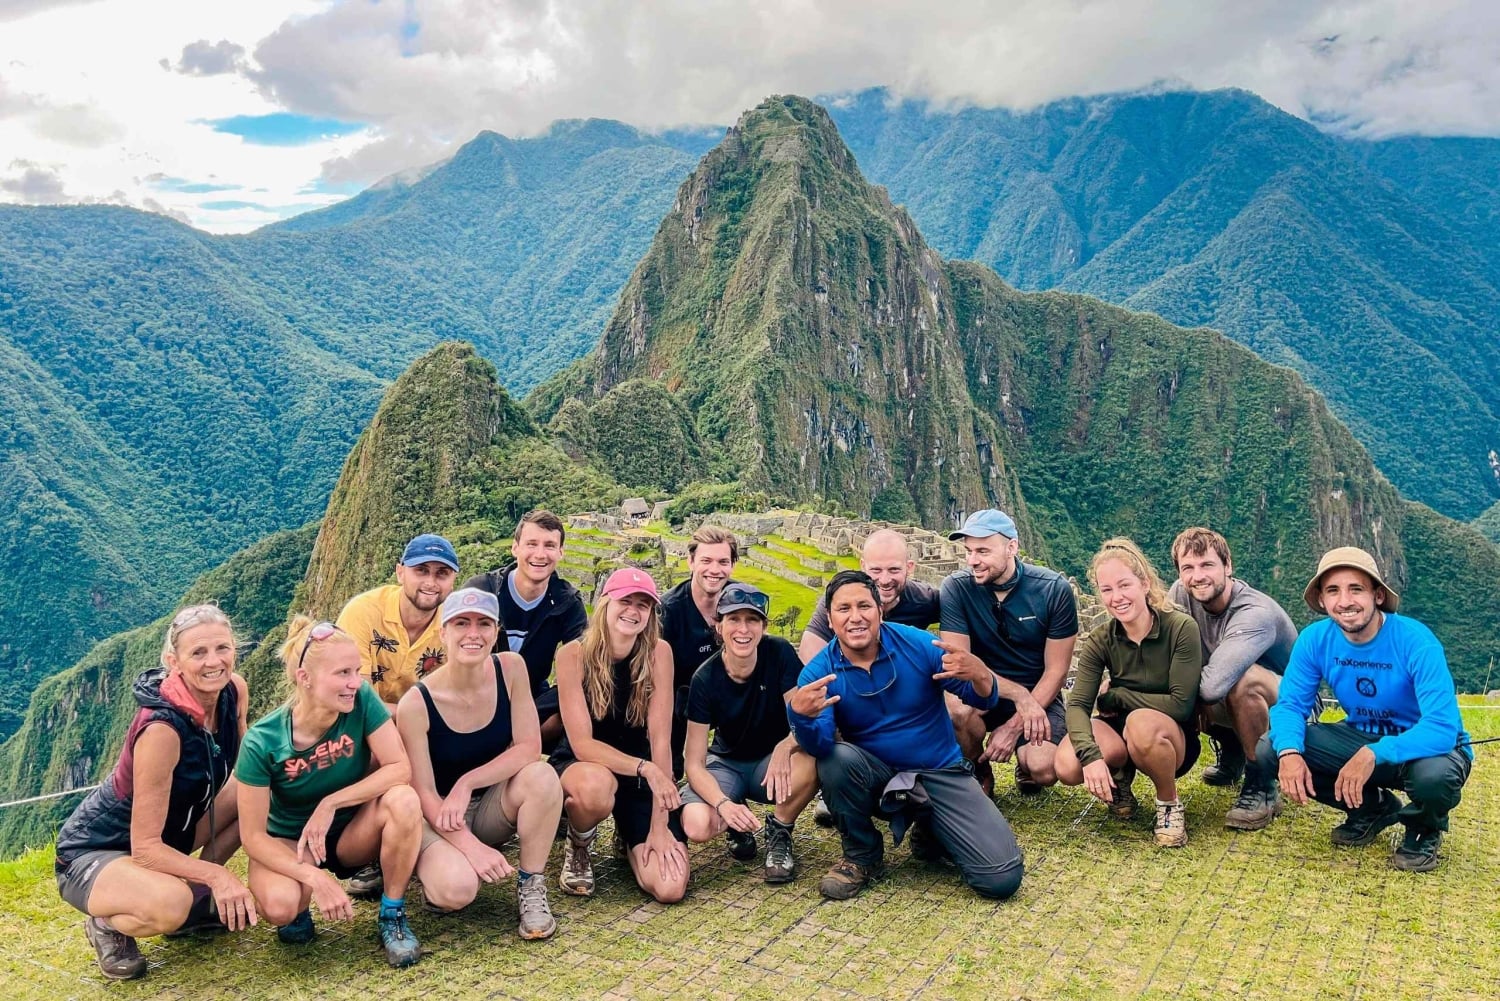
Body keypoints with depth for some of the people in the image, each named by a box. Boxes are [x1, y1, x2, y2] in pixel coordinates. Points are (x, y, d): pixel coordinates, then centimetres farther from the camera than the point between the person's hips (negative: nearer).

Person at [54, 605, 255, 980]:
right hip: (94, 851, -8)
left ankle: (199, 898, 8)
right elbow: (145, 847, -28)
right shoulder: (162, 729, -32)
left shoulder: (234, 690, -13)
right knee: (169, 905, -36)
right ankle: (108, 925, -1)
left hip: (170, 829, 8)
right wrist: (216, 874, -36)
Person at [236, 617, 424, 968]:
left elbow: (400, 768, -22)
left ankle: (392, 915, -9)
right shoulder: (262, 742, -24)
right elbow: (253, 836, -20)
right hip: (289, 840, -1)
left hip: (352, 832, 2)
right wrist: (315, 877, -32)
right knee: (280, 905, -34)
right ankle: (299, 911, 6)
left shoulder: (362, 699, -21)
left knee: (404, 799, -31)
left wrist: (330, 803, -28)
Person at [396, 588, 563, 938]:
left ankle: (531, 887, -11)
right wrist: (470, 846, -28)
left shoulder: (510, 668, -12)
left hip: (491, 809, 3)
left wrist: (466, 784, -23)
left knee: (541, 776, -29)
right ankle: (438, 868, 5)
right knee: (456, 888, -32)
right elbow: (424, 793, -17)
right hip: (439, 820, -3)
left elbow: (529, 748, -13)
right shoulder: (416, 703, -20)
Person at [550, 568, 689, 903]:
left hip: (640, 776, 2)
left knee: (669, 887, -17)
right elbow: (582, 744, -21)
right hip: (578, 766, -2)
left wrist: (659, 825, -19)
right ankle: (577, 849, -2)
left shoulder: (658, 652, -13)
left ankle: (628, 836, 20)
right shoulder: (573, 655, -18)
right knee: (596, 785, -41)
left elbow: (660, 737, -15)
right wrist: (645, 767, -35)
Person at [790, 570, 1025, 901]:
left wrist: (978, 673, -35)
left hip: (941, 772, 0)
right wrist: (801, 715, -48)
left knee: (1002, 879, -16)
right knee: (837, 757, -34)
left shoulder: (917, 644, -13)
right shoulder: (818, 673, -12)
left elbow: (984, 699, -10)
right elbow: (819, 745, -25)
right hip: (875, 776, 0)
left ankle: (931, 831, 16)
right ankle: (861, 856, -6)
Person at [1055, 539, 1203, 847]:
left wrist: (1114, 696, -14)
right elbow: (1077, 705, -17)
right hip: (1121, 733, 3)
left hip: (1173, 739, -3)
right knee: (1068, 766, -29)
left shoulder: (1181, 627, -18)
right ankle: (1120, 777, 7)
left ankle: (1169, 803, -9)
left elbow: (1181, 704, -21)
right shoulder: (1100, 641, -8)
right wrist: (1091, 755, -35)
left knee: (1142, 722, -39)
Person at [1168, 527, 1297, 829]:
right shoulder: (1182, 594, -13)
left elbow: (1213, 684, -45)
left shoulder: (1256, 613, -33)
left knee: (1243, 680, -37)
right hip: (1234, 706, 7)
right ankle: (1231, 754, 14)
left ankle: (1262, 787, -15)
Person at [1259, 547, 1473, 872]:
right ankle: (1372, 807, 10)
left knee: (1434, 775, -40)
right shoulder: (1315, 639, -13)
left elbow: (1443, 727, -33)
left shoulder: (1415, 641, -27)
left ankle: (1425, 829, 1)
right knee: (1269, 749, -16)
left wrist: (1374, 755, -47)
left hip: (1427, 746, -4)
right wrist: (1289, 752, -33)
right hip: (1362, 737, 4)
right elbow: (1290, 703, -11)